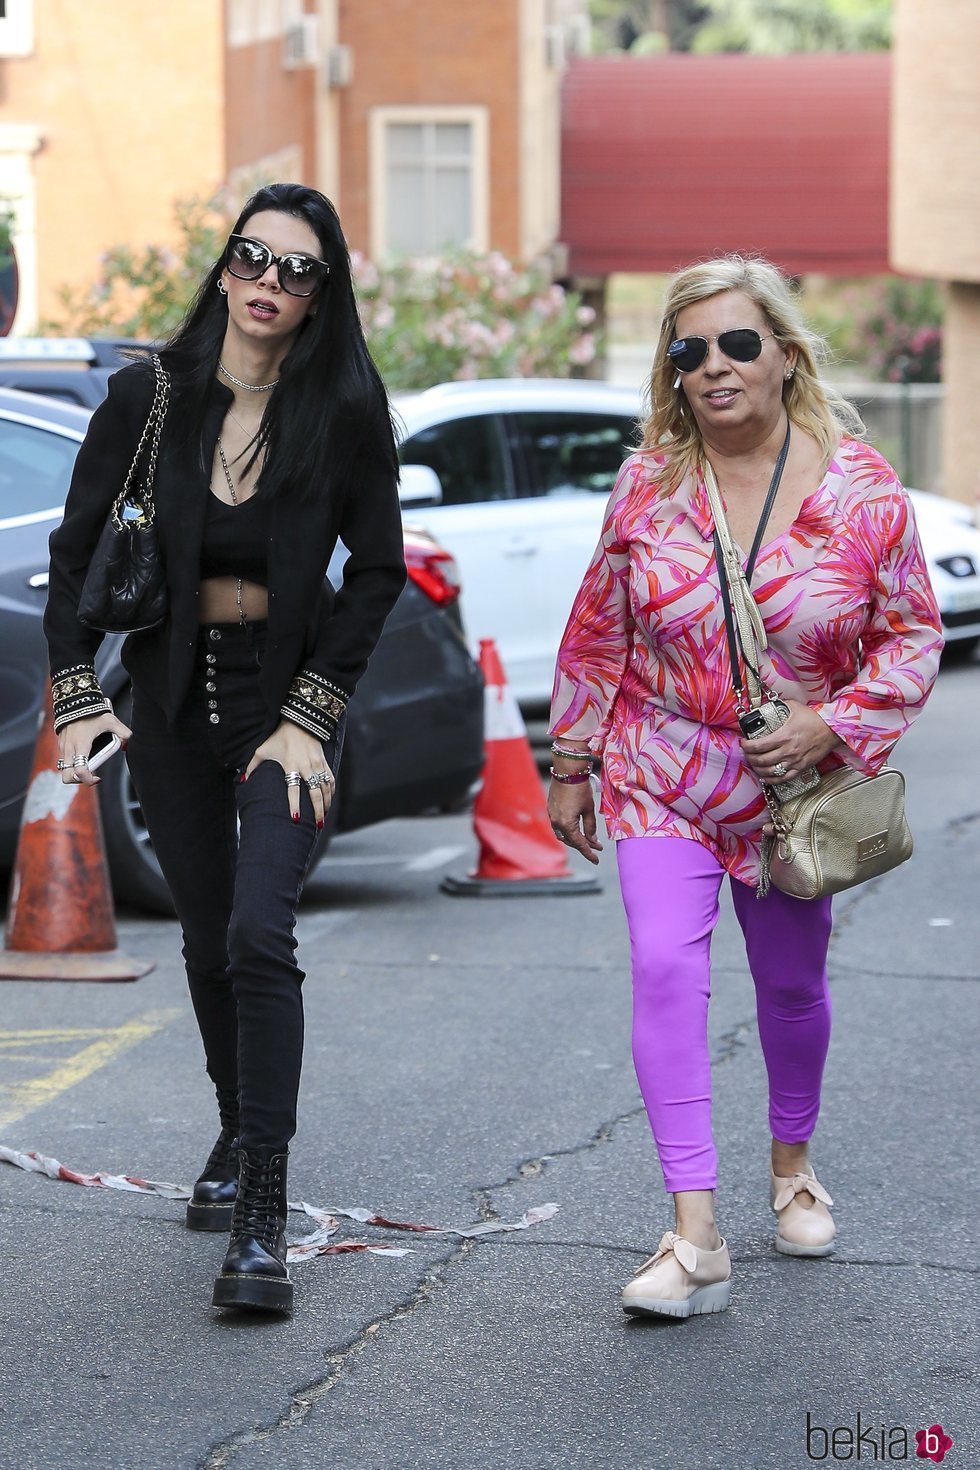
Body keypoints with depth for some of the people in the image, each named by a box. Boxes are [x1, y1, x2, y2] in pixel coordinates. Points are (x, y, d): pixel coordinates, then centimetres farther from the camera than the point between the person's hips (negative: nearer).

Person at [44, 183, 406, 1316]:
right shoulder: (149, 397, -4)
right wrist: (76, 695, -10)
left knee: (259, 935, -17)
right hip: (173, 692, 3)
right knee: (207, 937, 15)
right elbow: (75, 552, 1)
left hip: (288, 693, -3)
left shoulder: (345, 412, -9)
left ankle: (261, 1216, -17)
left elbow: (376, 572, -3)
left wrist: (310, 713, -9)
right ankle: (238, 1132, 39)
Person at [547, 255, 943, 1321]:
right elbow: (597, 632, 5)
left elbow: (913, 634, -3)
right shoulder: (648, 485, -5)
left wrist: (832, 724, -17)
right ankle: (694, 1237, -19)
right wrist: (571, 764, 7)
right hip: (663, 778, 0)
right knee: (665, 969, -18)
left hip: (796, 784, 0)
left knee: (792, 985, 15)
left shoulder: (860, 488, -9)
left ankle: (791, 1164, 44)